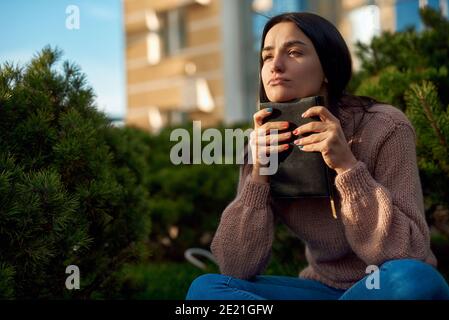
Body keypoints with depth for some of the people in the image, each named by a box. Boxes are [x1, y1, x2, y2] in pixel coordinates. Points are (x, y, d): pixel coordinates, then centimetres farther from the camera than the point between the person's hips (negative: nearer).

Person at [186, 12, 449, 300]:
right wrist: (258, 174, -22)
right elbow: (236, 268, -11)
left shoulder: (384, 127, -15)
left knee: (411, 280, -36)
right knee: (205, 287, -19)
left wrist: (346, 165, -29)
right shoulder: (264, 144, -5)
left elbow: (409, 255, -21)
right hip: (324, 288, 3)